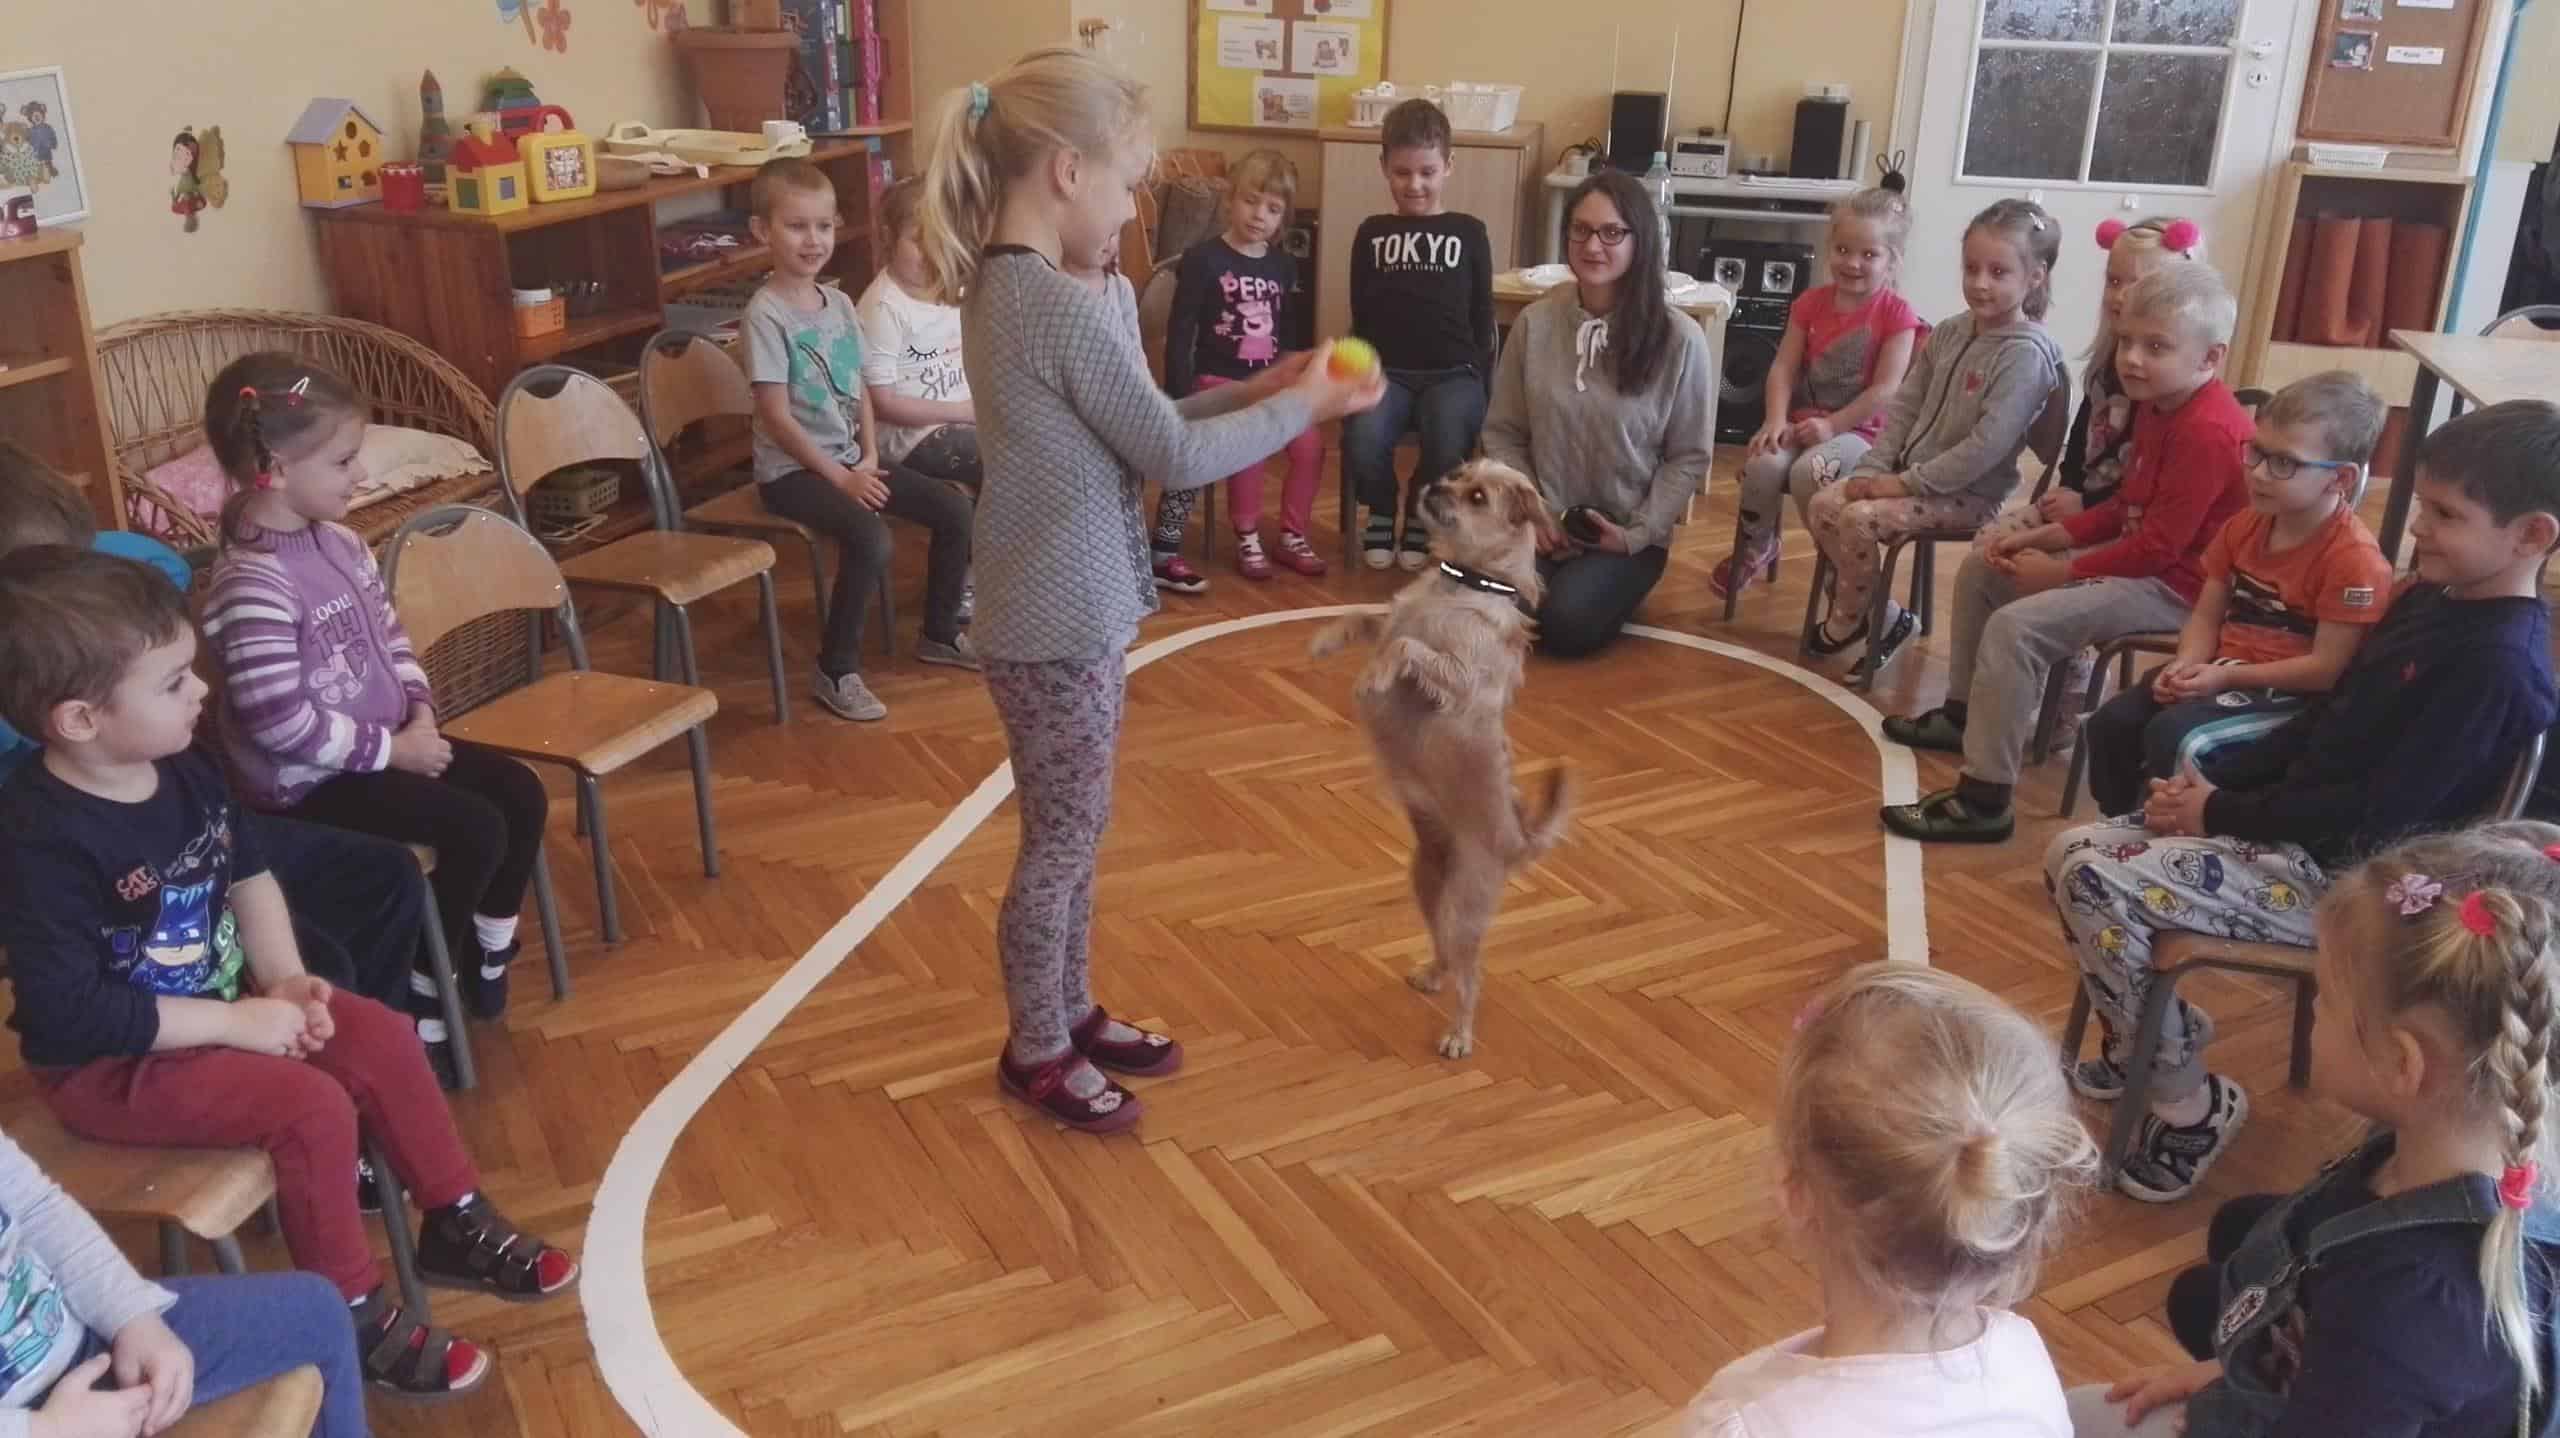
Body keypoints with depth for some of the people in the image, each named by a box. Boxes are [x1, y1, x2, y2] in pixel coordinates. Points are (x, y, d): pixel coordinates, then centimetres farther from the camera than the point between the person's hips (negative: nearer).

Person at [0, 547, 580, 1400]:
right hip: (109, 1065, -8)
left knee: (382, 1040, -1)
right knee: (314, 1107, -23)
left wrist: (283, 978, -6)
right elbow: (71, 1013, -28)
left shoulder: (182, 771, -3)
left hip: (218, 1005, 8)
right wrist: (239, 1021, -25)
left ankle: (454, 1226, 16)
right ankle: (352, 1319, -5)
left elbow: (247, 875, 11)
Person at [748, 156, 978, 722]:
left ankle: (939, 633, 17)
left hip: (850, 458, 8)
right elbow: (776, 416, -18)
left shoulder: (839, 303, 7)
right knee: (871, 539, -31)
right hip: (791, 469, -7)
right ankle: (837, 672, -15)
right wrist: (840, 478, -18)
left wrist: (869, 457, -4)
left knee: (955, 509, -2)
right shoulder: (765, 315, -15)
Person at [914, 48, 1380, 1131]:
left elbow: (1124, 429, 12)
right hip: (1062, 626, -10)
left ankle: (1071, 1012, 38)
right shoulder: (1065, 308, -24)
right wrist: (1300, 408, -5)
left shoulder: (1000, 287, 6)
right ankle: (1036, 1053, 25)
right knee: (1062, 846, 7)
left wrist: (1252, 392, 7)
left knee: (1072, 836, 21)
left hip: (1056, 611, 10)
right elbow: (1171, 457, -17)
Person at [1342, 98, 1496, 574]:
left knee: (1447, 443, -32)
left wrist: (1482, 387, 2)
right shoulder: (1372, 233, 13)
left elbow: (1482, 319, 9)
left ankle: (1421, 516, 1)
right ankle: (1381, 513, 2)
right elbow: (1361, 316, 11)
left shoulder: (1469, 232, 11)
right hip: (1385, 370, 1)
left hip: (1453, 372, -1)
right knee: (1363, 440, -31)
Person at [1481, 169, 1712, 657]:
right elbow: (1503, 434, 4)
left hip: (1628, 536, -2)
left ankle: (1611, 584, 9)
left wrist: (1636, 534, -12)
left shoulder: (1680, 338, -9)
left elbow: (1688, 457, -3)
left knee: (1565, 625, -26)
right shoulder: (1534, 323, -2)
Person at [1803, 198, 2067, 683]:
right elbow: (1904, 407, 12)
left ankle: (1848, 622, 1)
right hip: (1910, 474, 8)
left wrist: (1907, 484, -23)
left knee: (1860, 519, -25)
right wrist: (1873, 470, -3)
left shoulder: (2026, 352, -18)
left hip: (1968, 493, -8)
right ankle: (1883, 616, 4)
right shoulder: (1950, 333, 9)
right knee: (1822, 506, -7)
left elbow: (1988, 444, -25)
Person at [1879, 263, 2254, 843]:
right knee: (1980, 571, 16)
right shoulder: (2158, 405, 7)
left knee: (2016, 626, -28)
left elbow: (2158, 546, -26)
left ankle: (1984, 800, -25)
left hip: (2178, 584, -11)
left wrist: (2057, 572, -18)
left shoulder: (2207, 432, -25)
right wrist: (2042, 538, 3)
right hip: (2141, 554, 11)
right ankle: (1963, 714, 29)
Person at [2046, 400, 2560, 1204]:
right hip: (2298, 832, 9)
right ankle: (2153, 1040, 18)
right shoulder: (2426, 601, 9)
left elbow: (2378, 811, -23)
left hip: (2349, 878, -9)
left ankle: (2187, 1105, -4)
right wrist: (2216, 787, 2)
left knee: (2097, 883, -22)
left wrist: (2221, 817, -16)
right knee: (2070, 853, 2)